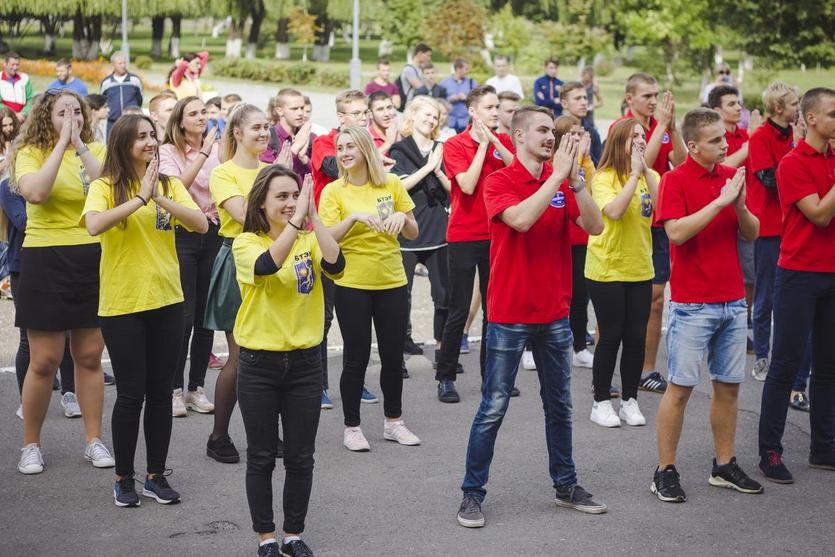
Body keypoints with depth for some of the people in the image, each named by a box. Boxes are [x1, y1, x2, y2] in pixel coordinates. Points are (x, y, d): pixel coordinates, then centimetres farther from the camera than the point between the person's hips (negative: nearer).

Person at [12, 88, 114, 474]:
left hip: (93, 259, 3)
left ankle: (94, 440, 19)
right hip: (46, 260, -3)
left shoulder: (97, 150, 6)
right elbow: (35, 192, -22)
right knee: (44, 360, 0)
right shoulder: (31, 152, -2)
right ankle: (31, 444, 15)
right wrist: (62, 143, -18)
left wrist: (79, 144, -16)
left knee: (90, 356, 10)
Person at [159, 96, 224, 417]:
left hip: (213, 233, 4)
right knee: (184, 314, -5)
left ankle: (196, 388, 15)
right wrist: (204, 152, -18)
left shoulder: (218, 149, 8)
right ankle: (175, 389, 6)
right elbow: (178, 184, -17)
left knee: (206, 314, 6)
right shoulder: (168, 151, -1)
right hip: (182, 235, -3)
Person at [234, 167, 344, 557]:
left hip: (304, 361, 2)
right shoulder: (246, 243, -6)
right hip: (260, 363, -2)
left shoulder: (309, 239, 2)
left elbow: (335, 265, -19)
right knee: (261, 458, 7)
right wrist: (297, 219, -34)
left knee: (300, 458, 9)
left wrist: (313, 217, -25)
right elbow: (267, 265, -28)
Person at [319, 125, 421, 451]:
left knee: (393, 354, 10)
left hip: (392, 281, 3)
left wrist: (402, 217, -13)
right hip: (352, 284, -2)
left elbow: (413, 234, 7)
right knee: (356, 357, 2)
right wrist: (353, 217, -24)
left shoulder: (392, 184, 3)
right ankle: (352, 427, 15)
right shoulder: (334, 191, -3)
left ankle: (394, 421, 24)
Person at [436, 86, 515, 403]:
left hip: (496, 234, 4)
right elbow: (467, 185, -19)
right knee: (459, 311, -1)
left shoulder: (503, 141, 7)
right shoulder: (455, 145, -6)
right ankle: (445, 378, 8)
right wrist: (483, 145, -14)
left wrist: (495, 142, -15)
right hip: (464, 237, -4)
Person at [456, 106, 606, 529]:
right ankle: (473, 492, 9)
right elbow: (521, 218, -28)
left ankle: (566, 485, 27)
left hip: (555, 314, 5)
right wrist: (557, 175, -24)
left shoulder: (561, 182, 6)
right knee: (493, 407, -1)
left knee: (559, 405, 15)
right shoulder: (499, 182, -8)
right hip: (509, 315, -5)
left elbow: (594, 226, -6)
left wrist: (575, 179, -17)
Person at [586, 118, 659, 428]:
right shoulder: (604, 178, -10)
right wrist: (634, 174, -22)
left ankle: (630, 401, 19)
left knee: (636, 337, 7)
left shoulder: (649, 176, 6)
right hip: (607, 270, -5)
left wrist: (646, 171, -17)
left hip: (640, 269, 5)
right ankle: (601, 402, 14)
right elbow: (614, 211, -27)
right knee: (611, 337, 1)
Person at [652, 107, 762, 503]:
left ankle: (724, 466, 23)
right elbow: (676, 232, -22)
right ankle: (665, 472, 8)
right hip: (693, 303, -6)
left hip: (732, 300, 6)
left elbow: (752, 233, 8)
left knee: (729, 385, 11)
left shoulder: (731, 176, 8)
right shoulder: (675, 180, -9)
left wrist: (739, 205, -11)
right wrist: (720, 202, -22)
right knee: (680, 387, -1)